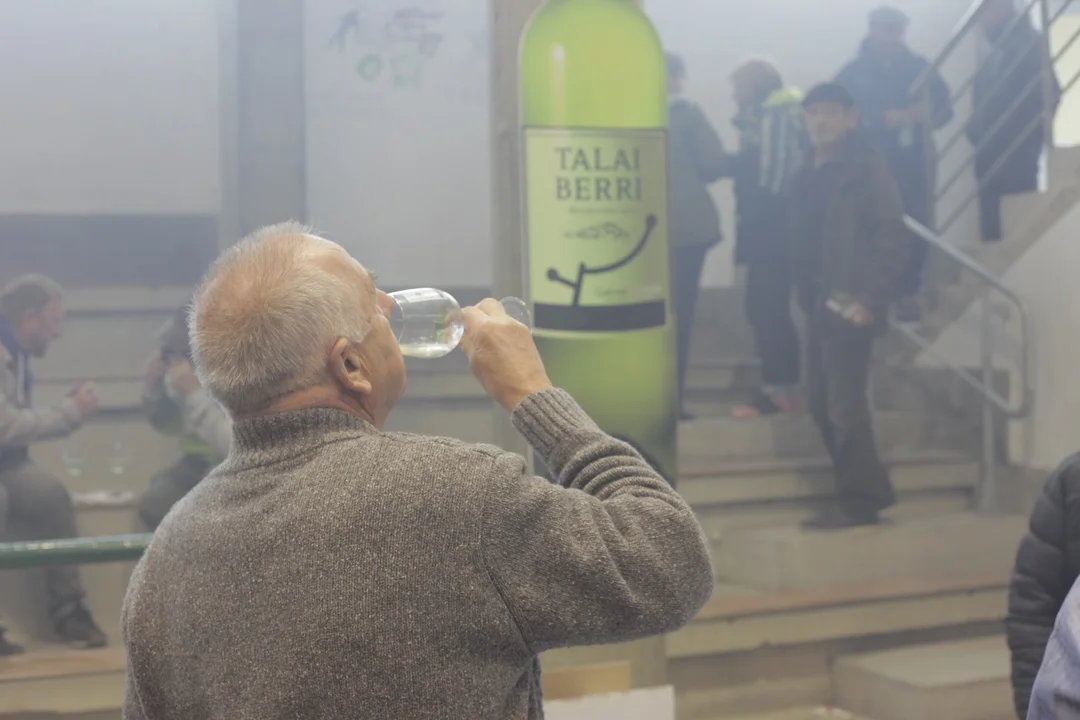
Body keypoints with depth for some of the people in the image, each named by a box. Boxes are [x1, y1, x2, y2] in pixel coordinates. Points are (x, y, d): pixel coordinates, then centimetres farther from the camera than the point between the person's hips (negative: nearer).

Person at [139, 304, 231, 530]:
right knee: (153, 504, -12)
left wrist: (193, 393, -35)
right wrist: (154, 385, -9)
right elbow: (166, 425, 11)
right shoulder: (181, 370, -5)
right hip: (199, 461, 6)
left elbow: (233, 446, -36)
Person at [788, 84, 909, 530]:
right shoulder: (810, 176, 16)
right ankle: (869, 491, 21)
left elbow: (893, 236, -12)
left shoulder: (867, 166, -6)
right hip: (820, 304, 8)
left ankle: (860, 501, 4)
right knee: (822, 403, 10)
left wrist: (869, 298, -18)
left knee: (845, 405, -7)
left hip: (850, 303, -8)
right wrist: (805, 294, 7)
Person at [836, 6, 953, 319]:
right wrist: (884, 118, -20)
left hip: (915, 164, 2)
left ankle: (907, 292, 14)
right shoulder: (853, 73, 3)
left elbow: (945, 106, 7)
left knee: (917, 229, 0)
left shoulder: (920, 68, 10)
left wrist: (929, 113, -17)